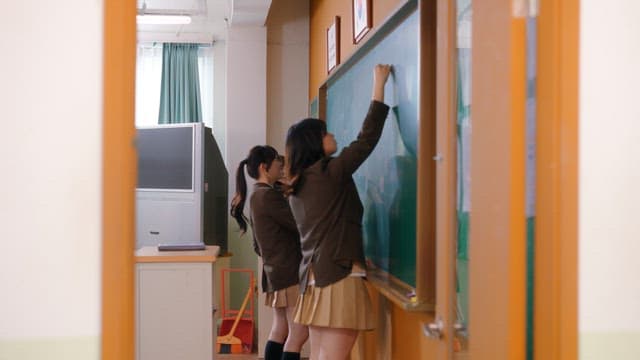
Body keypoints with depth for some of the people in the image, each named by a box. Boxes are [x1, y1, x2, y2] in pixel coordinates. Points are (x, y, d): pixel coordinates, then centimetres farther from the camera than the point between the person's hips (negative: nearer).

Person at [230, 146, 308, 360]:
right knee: (299, 333, -10)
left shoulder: (257, 195, 16)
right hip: (289, 270, -10)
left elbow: (258, 245, 20)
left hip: (275, 269, 10)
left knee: (280, 330, 13)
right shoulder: (268, 195, -15)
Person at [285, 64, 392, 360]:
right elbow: (367, 139, -7)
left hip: (314, 277, 8)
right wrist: (379, 85, -1)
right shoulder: (329, 173, -8)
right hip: (339, 277, -8)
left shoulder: (297, 187, 15)